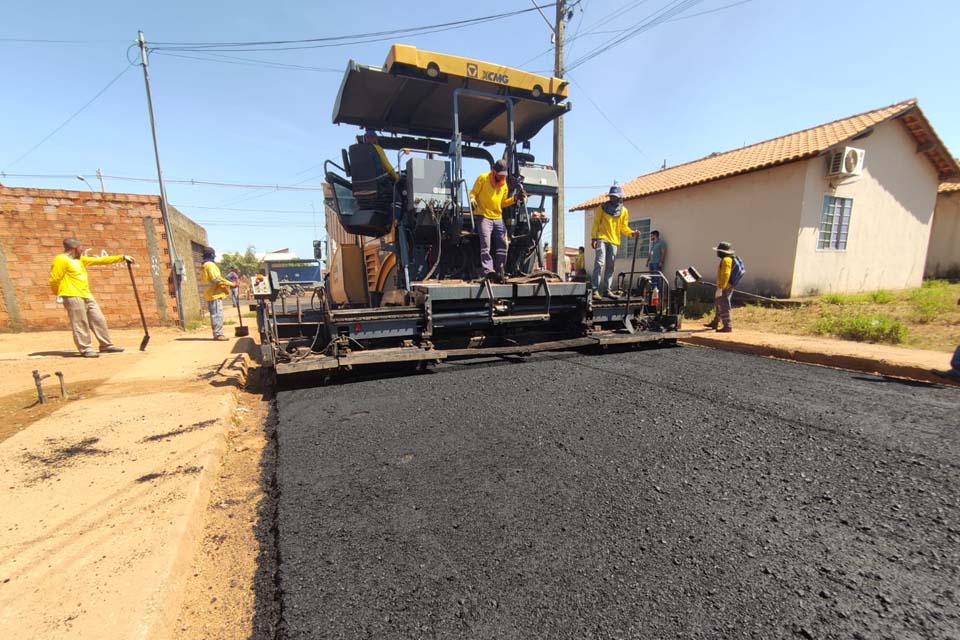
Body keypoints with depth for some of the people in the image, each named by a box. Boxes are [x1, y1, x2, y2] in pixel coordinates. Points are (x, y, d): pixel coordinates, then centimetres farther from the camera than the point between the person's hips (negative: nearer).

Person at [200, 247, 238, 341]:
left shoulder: (205, 266, 21)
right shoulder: (210, 265, -11)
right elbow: (217, 279, -20)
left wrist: (226, 284, 18)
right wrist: (231, 284, -17)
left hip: (211, 293, 10)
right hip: (215, 294, -10)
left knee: (215, 314, 11)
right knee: (217, 314, -11)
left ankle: (217, 333, 14)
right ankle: (218, 334, -11)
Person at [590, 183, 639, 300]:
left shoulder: (624, 211, 12)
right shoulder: (602, 208, 5)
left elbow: (624, 227, 13)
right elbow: (596, 223, 3)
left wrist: (632, 233, -5)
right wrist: (593, 238, -7)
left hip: (614, 241, 4)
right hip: (602, 239, -4)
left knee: (610, 266, 6)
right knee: (599, 263, -14)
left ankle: (606, 290, 11)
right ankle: (595, 289, -15)